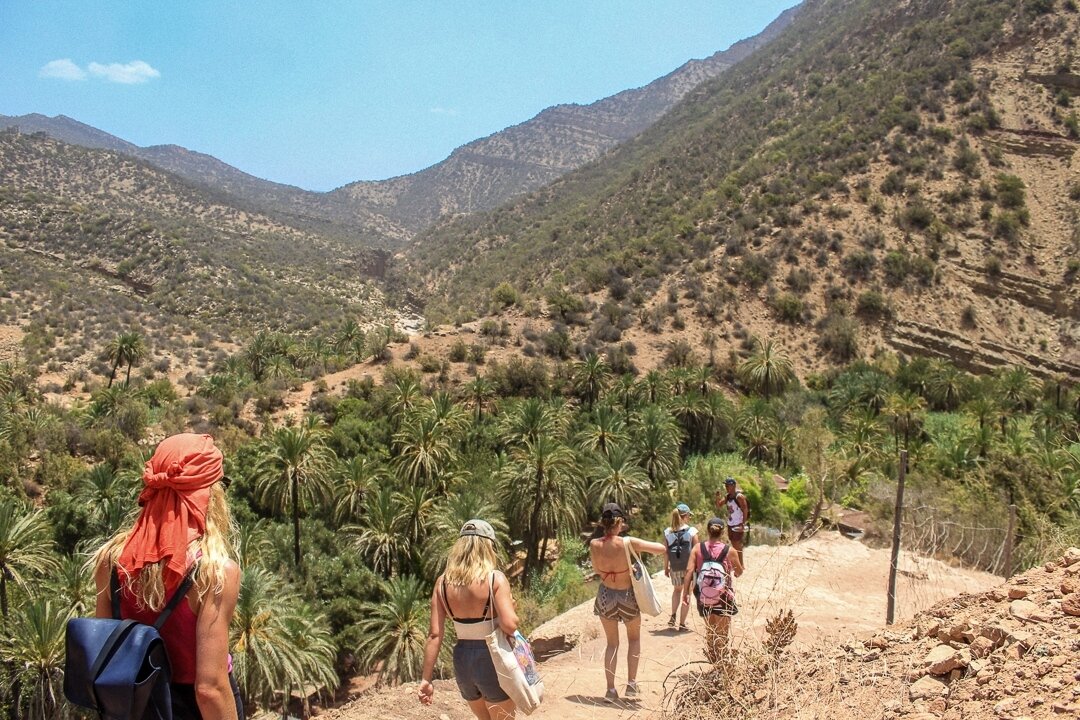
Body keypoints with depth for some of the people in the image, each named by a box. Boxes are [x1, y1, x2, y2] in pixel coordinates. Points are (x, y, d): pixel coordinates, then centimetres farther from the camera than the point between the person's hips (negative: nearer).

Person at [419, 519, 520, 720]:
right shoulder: (495, 578, -15)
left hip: (462, 660, 5)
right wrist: (510, 606, -2)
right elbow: (510, 624, -23)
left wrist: (426, 678, -1)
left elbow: (435, 635, -5)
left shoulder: (443, 582, -2)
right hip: (492, 659, -5)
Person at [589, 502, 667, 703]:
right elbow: (662, 549, -19)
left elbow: (597, 569, 3)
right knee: (634, 638, 24)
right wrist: (640, 548, -2)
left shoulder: (594, 545, -14)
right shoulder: (628, 543, -23)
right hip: (628, 597, -2)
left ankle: (610, 689, 16)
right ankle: (631, 683, 20)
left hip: (606, 596, 2)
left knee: (612, 643, 19)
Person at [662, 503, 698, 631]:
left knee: (677, 590, 26)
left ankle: (673, 616, 12)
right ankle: (682, 623, 12)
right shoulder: (692, 531, -9)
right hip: (689, 567, -2)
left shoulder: (667, 532, -2)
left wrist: (666, 567, 10)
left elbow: (665, 552, 0)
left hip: (675, 568, 2)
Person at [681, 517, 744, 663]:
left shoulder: (698, 548, -6)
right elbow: (739, 572, 3)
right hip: (723, 599, -3)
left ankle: (712, 659, 33)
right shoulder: (729, 551, -10)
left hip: (704, 597, 3)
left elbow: (689, 570, -13)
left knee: (710, 630, 24)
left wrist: (685, 593, -9)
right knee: (722, 634, 8)